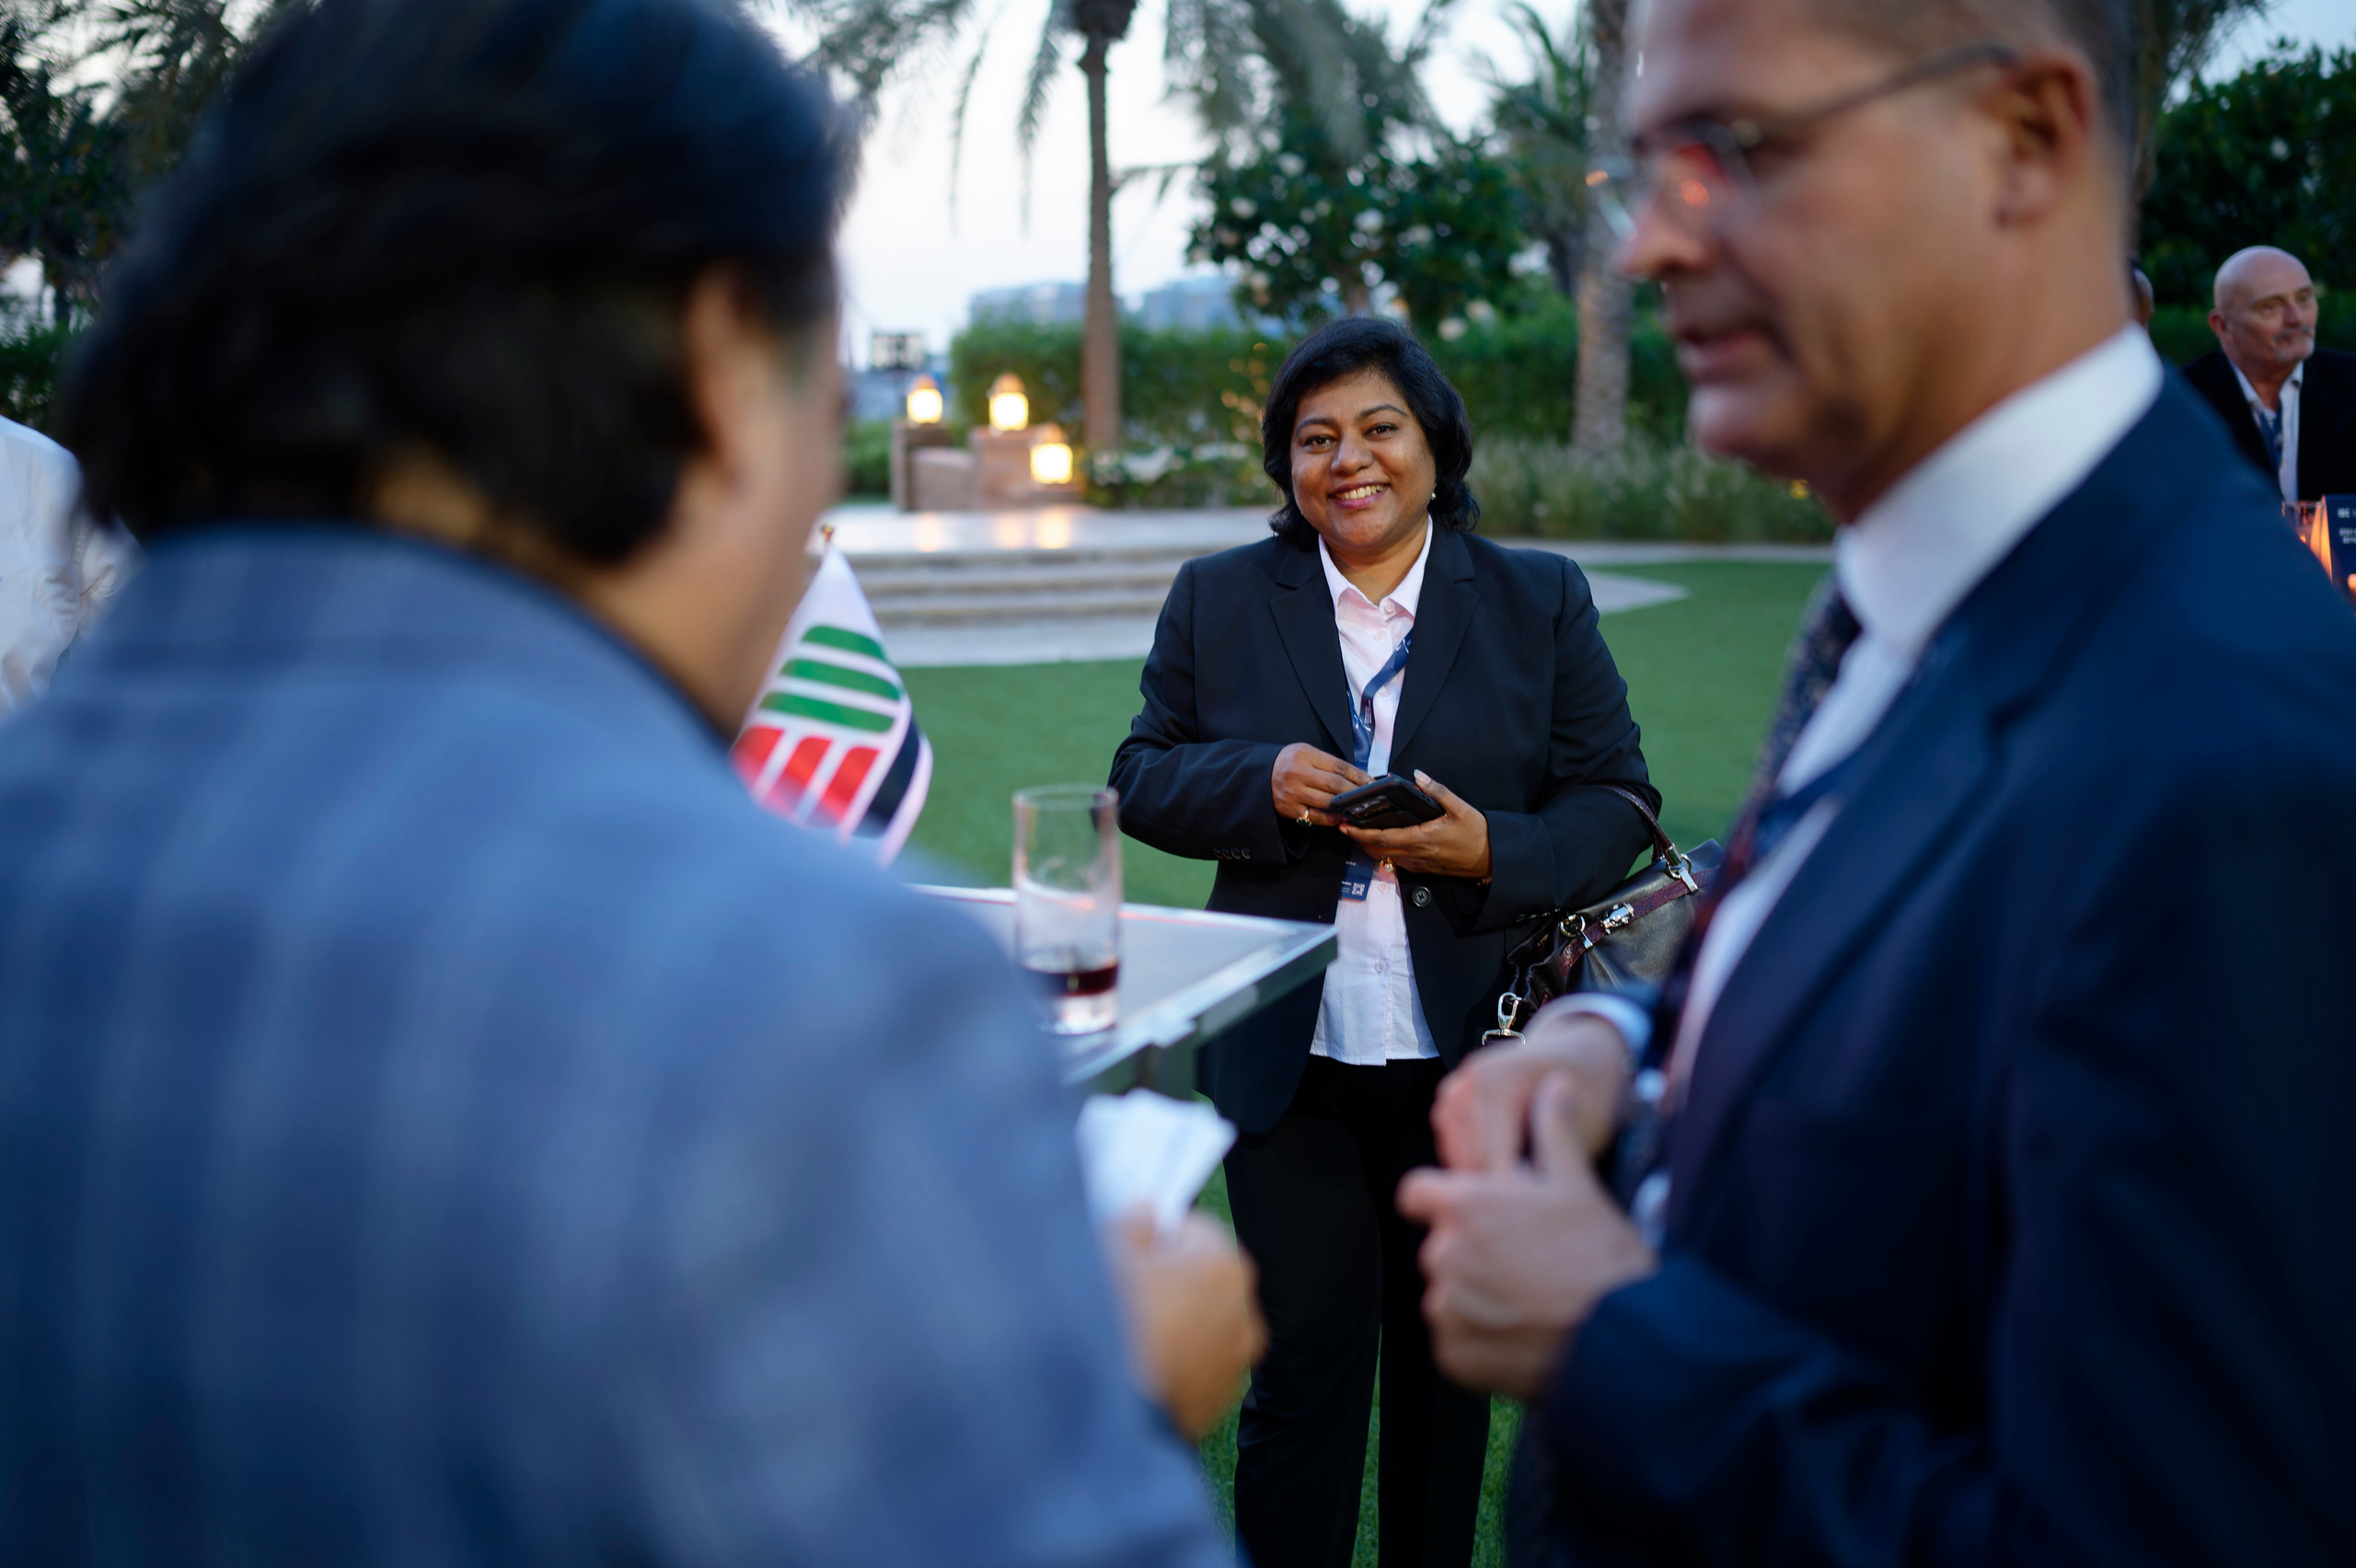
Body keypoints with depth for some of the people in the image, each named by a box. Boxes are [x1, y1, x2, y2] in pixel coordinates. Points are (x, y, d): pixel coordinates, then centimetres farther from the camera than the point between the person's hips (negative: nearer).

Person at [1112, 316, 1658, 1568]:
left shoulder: (1541, 602, 3)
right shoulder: (1217, 600, 6)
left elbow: (1615, 804, 1)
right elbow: (1145, 779, 5)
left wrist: (1491, 851, -18)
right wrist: (1261, 781, -15)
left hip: (1469, 1053, 1)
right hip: (1287, 1058, -1)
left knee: (1448, 1356, 17)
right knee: (1304, 1359, 0)